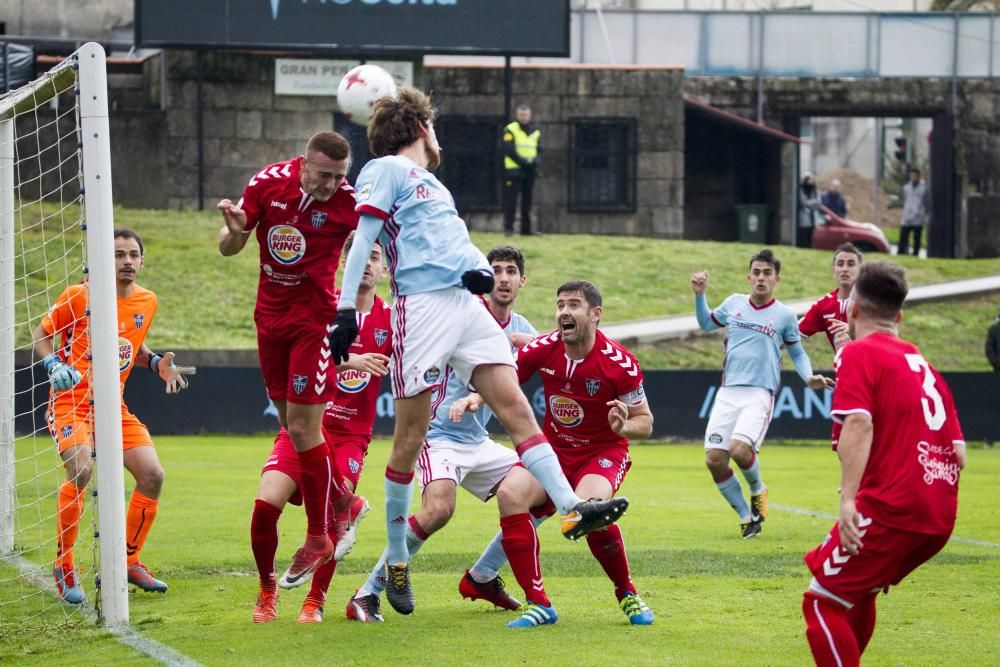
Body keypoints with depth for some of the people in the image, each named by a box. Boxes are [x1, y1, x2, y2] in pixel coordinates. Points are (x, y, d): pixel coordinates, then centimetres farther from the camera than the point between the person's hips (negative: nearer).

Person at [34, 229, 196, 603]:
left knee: (152, 475, -5)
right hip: (71, 400, -6)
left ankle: (130, 561, 14)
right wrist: (53, 364, -17)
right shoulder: (79, 297, -10)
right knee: (81, 469, -29)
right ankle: (63, 567, -15)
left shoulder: (147, 302, 7)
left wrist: (157, 364, 5)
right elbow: (42, 334, 2)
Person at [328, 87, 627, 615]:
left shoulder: (431, 185, 29)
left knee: (515, 406, -6)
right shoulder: (387, 170, 4)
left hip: (466, 304, 8)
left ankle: (571, 509, -17)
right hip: (421, 305, -8)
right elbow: (363, 238, -6)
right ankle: (396, 561, 4)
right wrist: (346, 309, -15)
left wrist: (481, 268, -1)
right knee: (411, 436, -4)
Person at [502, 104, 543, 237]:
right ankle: (508, 227, -6)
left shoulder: (535, 131, 14)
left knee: (527, 201, 9)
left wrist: (536, 161, -11)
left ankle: (526, 228, 14)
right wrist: (523, 162, -20)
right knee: (511, 199, -7)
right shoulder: (510, 130, -3)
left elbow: (540, 150, 11)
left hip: (530, 171, 5)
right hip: (514, 171, -5)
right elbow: (509, 150, -11)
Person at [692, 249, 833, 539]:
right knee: (714, 459, -7)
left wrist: (809, 378, -2)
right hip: (728, 393, 4)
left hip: (759, 394, -4)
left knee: (740, 450, -26)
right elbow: (706, 323, 27)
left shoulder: (785, 315, 3)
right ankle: (746, 517, 11)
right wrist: (699, 295, 12)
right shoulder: (734, 304, 10)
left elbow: (797, 352, 15)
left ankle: (758, 490, 8)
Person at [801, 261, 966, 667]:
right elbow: (959, 454, 17)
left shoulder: (858, 354, -2)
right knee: (855, 590, 27)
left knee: (823, 601, -3)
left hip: (892, 510, -8)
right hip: (940, 517, 8)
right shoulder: (922, 363, 20)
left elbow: (859, 423, -20)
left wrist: (848, 499, -27)